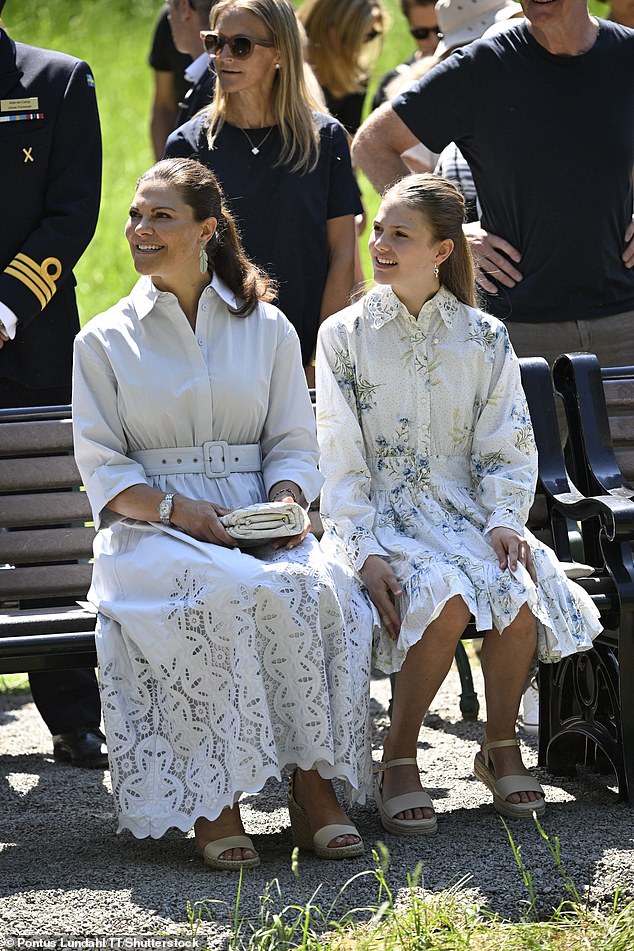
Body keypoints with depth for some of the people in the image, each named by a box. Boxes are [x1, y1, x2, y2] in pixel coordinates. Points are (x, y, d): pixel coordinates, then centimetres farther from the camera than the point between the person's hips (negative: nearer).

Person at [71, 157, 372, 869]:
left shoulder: (267, 329, 14)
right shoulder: (105, 341, 9)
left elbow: (293, 444, 12)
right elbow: (102, 468, 3)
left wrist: (286, 504, -10)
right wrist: (177, 509, -14)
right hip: (150, 531, -2)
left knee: (313, 586, -33)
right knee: (220, 594, -36)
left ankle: (312, 784, -27)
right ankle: (213, 802, -30)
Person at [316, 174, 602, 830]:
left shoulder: (485, 339, 8)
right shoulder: (345, 336, 3)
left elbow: (507, 450, 7)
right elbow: (340, 461, -2)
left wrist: (503, 520, -14)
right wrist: (363, 553, -16)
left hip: (464, 509, 2)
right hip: (380, 518, -2)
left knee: (519, 591, -31)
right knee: (445, 596, -34)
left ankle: (500, 746, -6)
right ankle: (398, 761, -18)